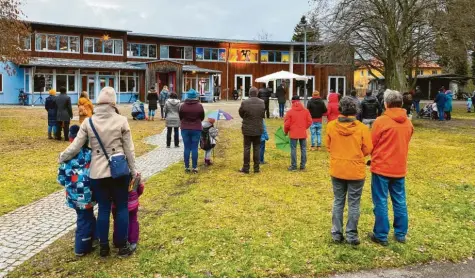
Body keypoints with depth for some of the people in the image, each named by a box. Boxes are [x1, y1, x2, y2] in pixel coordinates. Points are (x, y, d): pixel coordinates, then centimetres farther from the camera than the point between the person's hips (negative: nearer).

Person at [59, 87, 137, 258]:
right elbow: (129, 149, -2)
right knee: (122, 207, 11)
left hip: (97, 172, 2)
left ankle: (104, 247, 22)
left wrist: (62, 158, 20)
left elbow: (75, 147, 1)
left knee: (103, 208, 12)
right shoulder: (121, 120, -6)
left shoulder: (88, 122, -2)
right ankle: (122, 246, 18)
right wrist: (133, 170, 7)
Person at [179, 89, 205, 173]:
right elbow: (202, 117, 4)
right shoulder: (199, 106, -8)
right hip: (196, 129, -1)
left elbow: (180, 117, 4)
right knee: (194, 148, 3)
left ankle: (187, 167, 11)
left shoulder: (183, 106, -6)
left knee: (187, 148, 7)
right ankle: (194, 167, 5)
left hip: (185, 129, 1)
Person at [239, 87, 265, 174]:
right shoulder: (262, 103, -5)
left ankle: (246, 168, 10)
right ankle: (256, 168, 15)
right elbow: (263, 115, 4)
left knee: (247, 148, 6)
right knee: (257, 148, 11)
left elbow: (241, 114, 0)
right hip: (258, 129, 2)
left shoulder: (244, 103, -14)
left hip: (247, 129, -2)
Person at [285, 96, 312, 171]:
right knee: (303, 149, 10)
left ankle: (293, 166, 6)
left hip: (293, 133, -3)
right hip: (303, 133, 3)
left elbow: (286, 124, -6)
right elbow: (309, 122, 2)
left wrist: (286, 132, 11)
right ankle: (302, 166, 15)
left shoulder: (290, 112, -9)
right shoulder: (306, 111, 0)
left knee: (293, 149, 4)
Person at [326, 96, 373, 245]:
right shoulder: (362, 128, -14)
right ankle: (351, 235, 17)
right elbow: (367, 150, -5)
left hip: (337, 170, 2)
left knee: (338, 202, 14)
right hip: (356, 171, -2)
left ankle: (337, 233, 20)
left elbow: (329, 146, 2)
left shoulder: (331, 126, -9)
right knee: (354, 204, 10)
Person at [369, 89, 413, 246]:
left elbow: (372, 145, -5)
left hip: (381, 167, -5)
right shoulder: (408, 123, 3)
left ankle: (381, 236, 11)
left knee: (381, 202, 3)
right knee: (400, 202, 14)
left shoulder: (381, 121, -14)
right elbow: (404, 144, 12)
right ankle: (401, 234, 24)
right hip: (400, 168, 5)